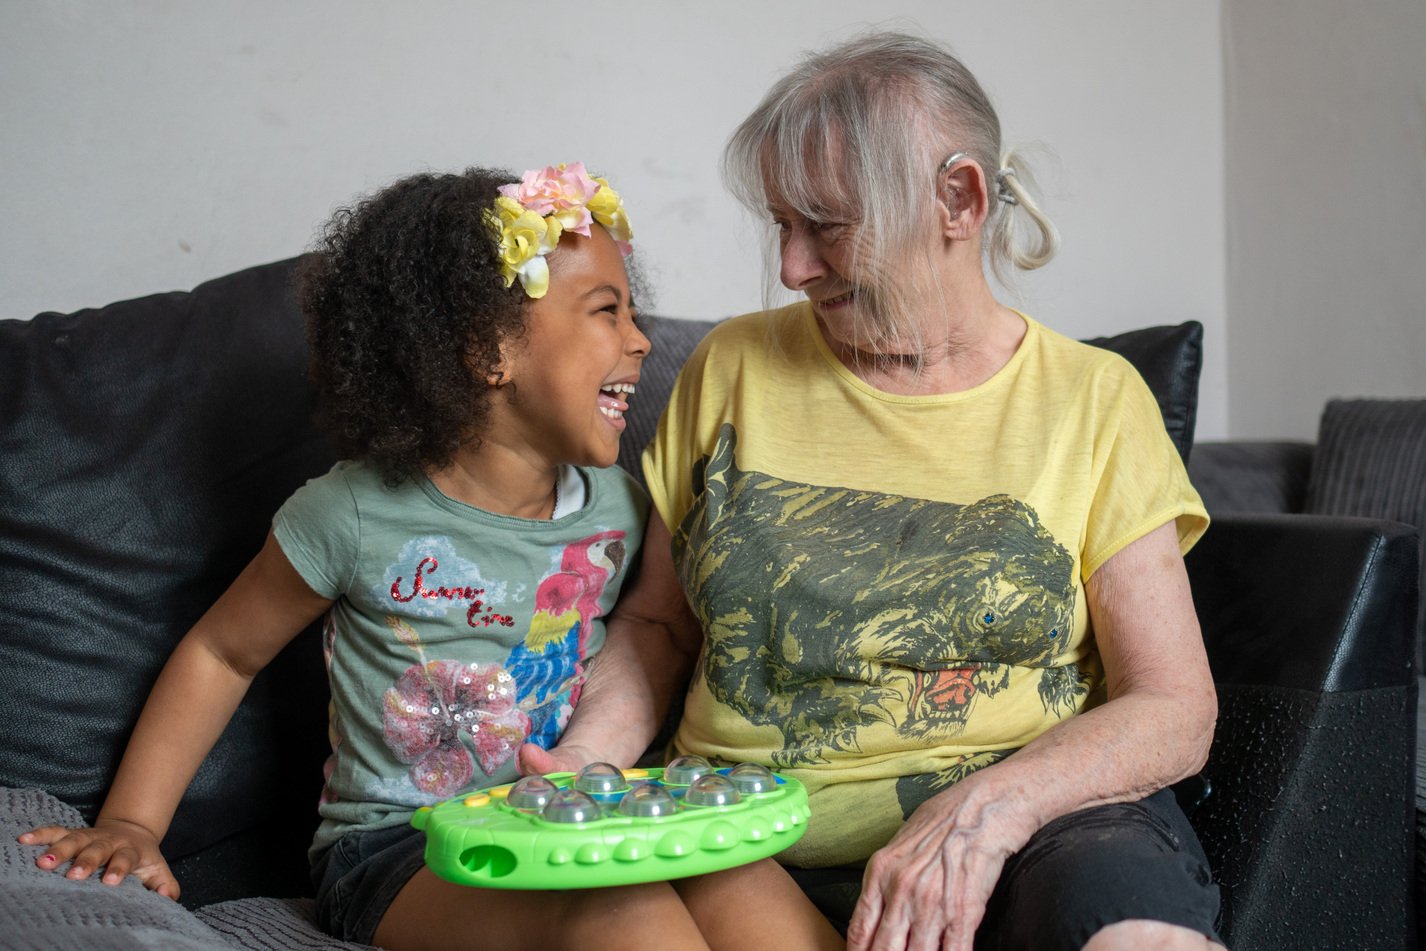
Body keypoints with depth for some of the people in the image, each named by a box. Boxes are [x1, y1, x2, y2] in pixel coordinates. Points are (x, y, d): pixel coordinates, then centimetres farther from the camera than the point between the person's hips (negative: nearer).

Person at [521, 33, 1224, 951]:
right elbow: (658, 621, 17)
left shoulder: (1092, 400, 3)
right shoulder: (734, 368, 9)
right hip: (754, 854, 4)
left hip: (1037, 825, -3)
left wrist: (989, 808, -21)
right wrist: (582, 768, -3)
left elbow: (1175, 711, -2)